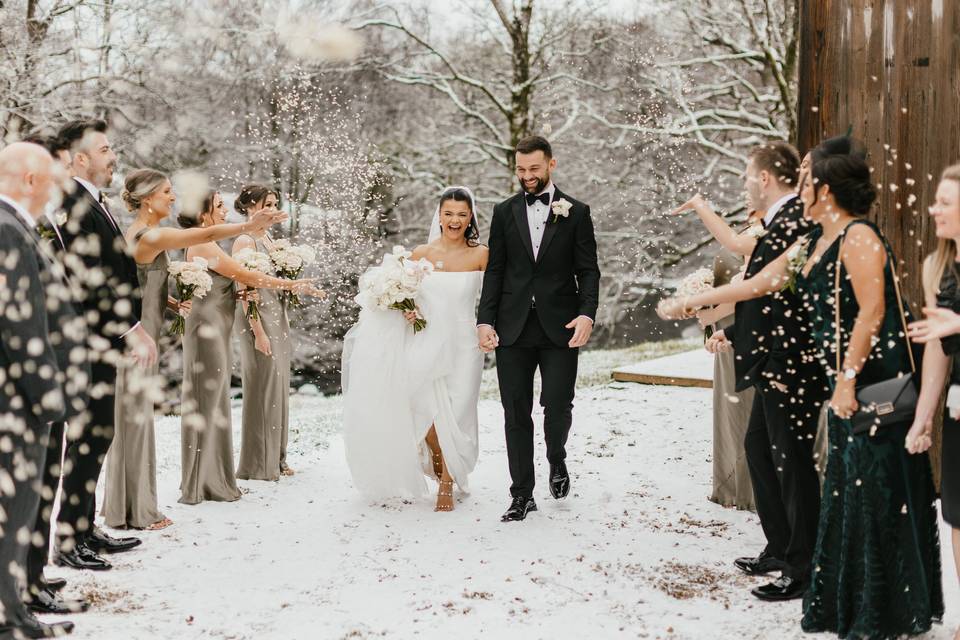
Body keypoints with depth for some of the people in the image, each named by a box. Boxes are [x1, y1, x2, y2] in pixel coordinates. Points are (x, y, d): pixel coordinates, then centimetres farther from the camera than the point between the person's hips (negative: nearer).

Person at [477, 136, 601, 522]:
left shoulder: (575, 212, 4)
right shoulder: (505, 212, 10)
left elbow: (588, 270, 1)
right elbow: (494, 270, 8)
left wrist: (587, 314, -14)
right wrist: (485, 320, -2)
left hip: (559, 327, -2)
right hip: (512, 328, 2)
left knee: (558, 405, -5)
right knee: (516, 414, 3)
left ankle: (557, 461, 28)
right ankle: (522, 495, 11)